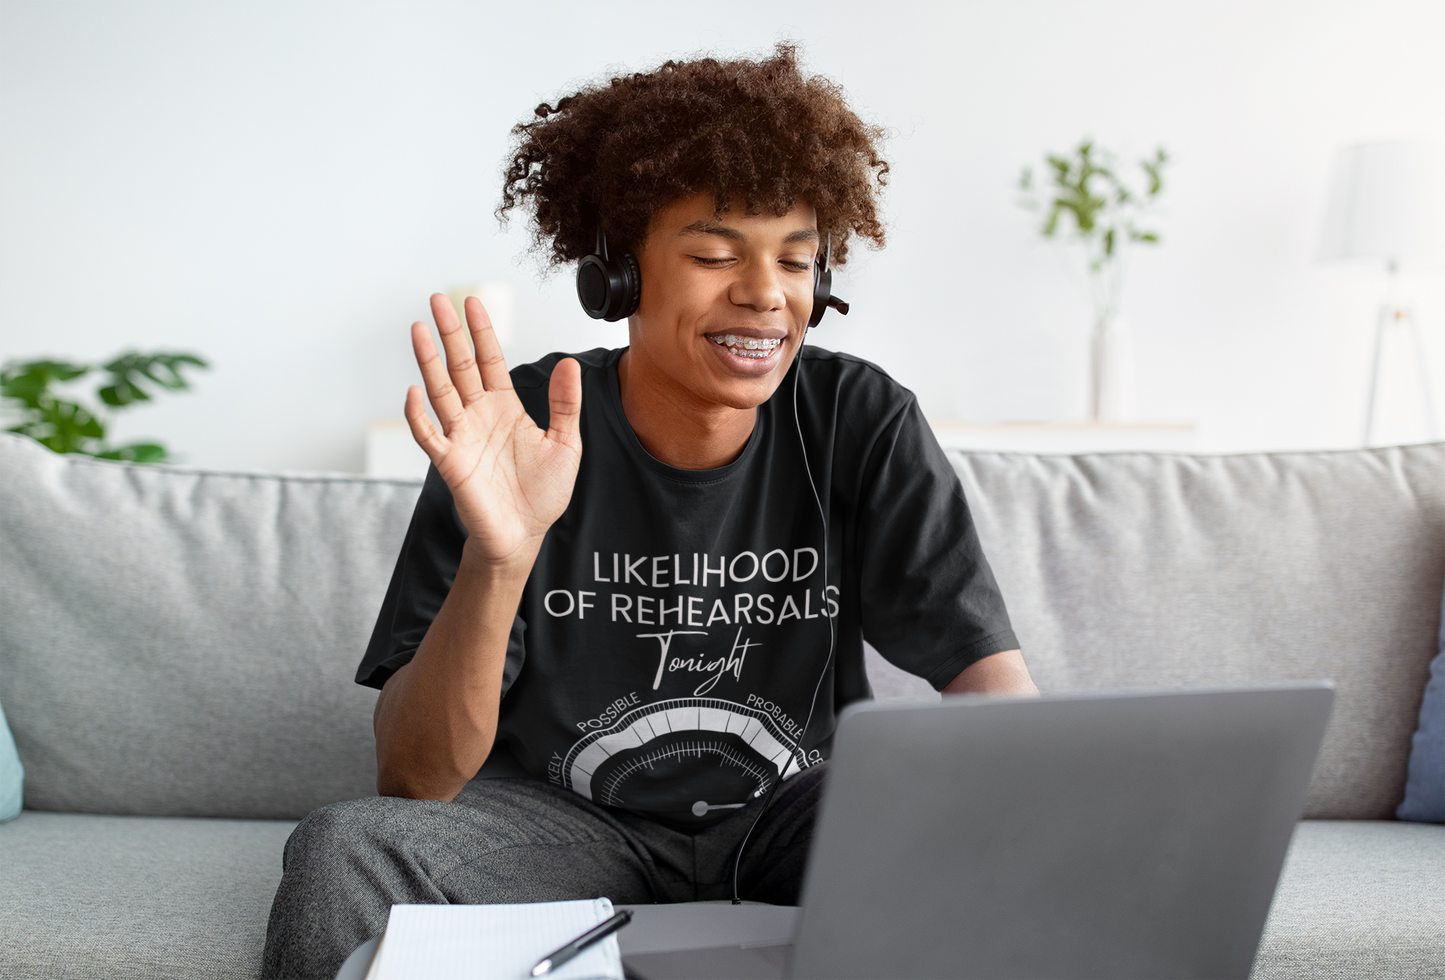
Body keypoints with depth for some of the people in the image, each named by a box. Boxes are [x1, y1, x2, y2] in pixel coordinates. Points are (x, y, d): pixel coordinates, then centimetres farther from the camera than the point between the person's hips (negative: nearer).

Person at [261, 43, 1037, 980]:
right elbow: (415, 785, -17)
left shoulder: (862, 423, -10)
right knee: (340, 855, -28)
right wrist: (498, 561, -35)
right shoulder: (526, 432, -14)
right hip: (564, 824, -1)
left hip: (795, 816, 1)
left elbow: (992, 677, -14)